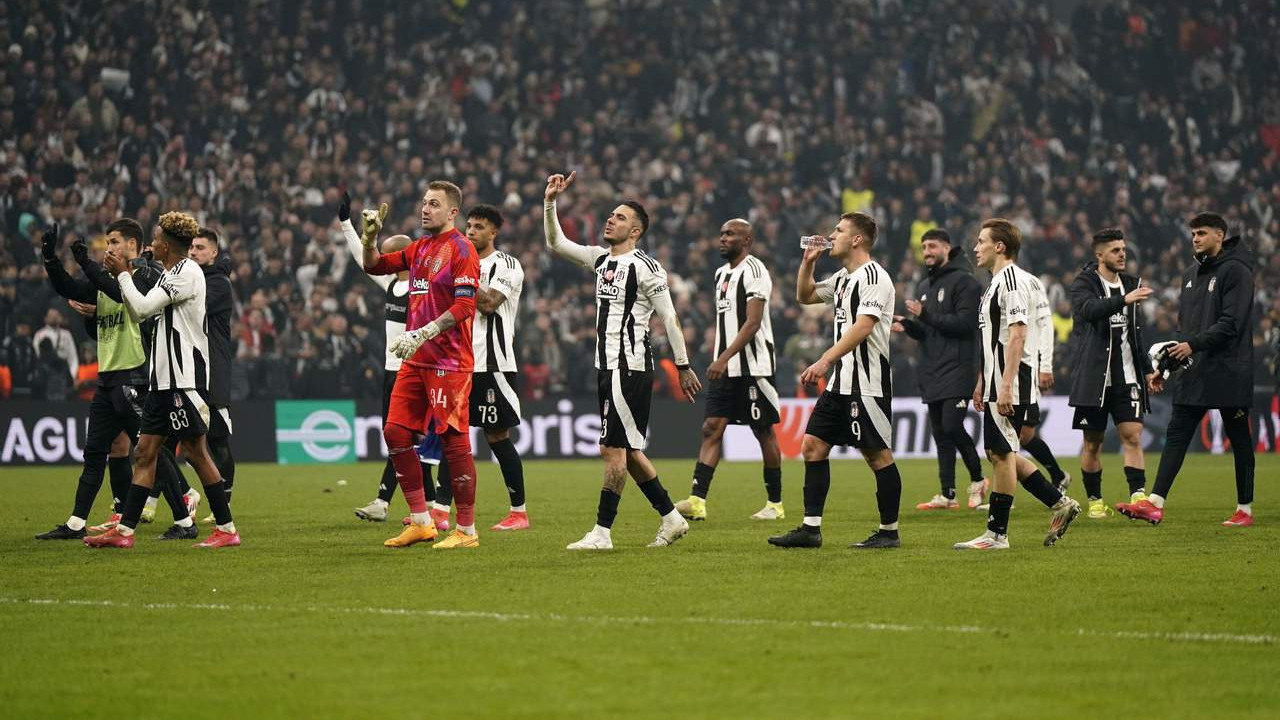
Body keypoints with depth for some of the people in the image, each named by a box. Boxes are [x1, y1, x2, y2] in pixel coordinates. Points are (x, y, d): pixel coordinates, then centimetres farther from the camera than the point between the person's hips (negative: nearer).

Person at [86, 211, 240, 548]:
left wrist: (123, 274, -4)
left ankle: (227, 529, -1)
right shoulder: (171, 275, 18)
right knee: (146, 450, 6)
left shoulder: (187, 272, -12)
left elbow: (143, 307, -16)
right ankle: (124, 530, 6)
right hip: (164, 378, 10)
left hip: (186, 377, -10)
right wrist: (125, 277, 16)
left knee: (196, 451, -7)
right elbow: (140, 311, 24)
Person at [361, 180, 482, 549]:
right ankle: (420, 522, 13)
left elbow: (465, 304, -17)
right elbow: (375, 266, 27)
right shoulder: (420, 248, 16)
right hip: (416, 361, 9)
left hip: (448, 363, -9)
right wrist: (371, 236, 8)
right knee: (395, 432, 6)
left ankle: (466, 530, 0)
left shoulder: (460, 249, -9)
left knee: (453, 440, -6)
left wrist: (423, 333, -23)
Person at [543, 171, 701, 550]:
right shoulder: (600, 258, 14)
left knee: (614, 448, -8)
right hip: (607, 366, 9)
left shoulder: (645, 267, -10)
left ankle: (602, 532, -7)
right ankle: (671, 517, 20)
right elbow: (555, 243, 18)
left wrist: (683, 366, -9)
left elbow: (669, 318, -9)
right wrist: (550, 202, 5)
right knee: (626, 450, 12)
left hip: (630, 368, -9)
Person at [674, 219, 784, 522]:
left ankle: (775, 504, 12)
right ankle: (697, 501, -12)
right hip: (725, 368, 8)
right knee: (712, 428, -4)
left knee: (764, 431, 2)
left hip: (753, 366, -8)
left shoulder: (754, 270, -11)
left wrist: (724, 358, -25)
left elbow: (752, 323, -19)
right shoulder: (722, 273, 16)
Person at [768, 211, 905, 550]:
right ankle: (810, 528, 5)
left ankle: (889, 531, 5)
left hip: (867, 382, -10)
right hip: (841, 382, 10)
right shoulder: (843, 278, 17)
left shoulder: (872, 276, -13)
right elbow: (806, 296, 33)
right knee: (813, 446, 4)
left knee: (878, 455, -3)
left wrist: (825, 361, -30)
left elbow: (862, 327, -24)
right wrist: (808, 262, 16)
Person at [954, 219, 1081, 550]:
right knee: (1001, 453, 12)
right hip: (997, 384, 10)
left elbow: (1017, 334, -21)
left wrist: (1006, 386, -25)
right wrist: (982, 383, 27)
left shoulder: (1012, 278, -13)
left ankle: (997, 534, -2)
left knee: (1001, 453, -6)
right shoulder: (997, 282, 19)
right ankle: (1060, 504, 16)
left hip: (1010, 386, -10)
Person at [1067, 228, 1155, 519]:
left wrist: (1147, 369, 21)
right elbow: (1090, 309, -28)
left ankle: (1138, 495, -13)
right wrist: (1124, 300, -41)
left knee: (1133, 436, -8)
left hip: (1126, 375, 4)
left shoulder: (1130, 284, 14)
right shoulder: (1084, 284, -4)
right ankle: (1095, 501, 14)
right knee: (1092, 441, 4)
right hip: (1093, 375, -4)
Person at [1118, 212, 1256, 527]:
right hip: (1194, 372, 7)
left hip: (1228, 372, -7)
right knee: (1176, 434, -2)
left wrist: (1194, 344, -22)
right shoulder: (1192, 274, 17)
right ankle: (1154, 504, -9)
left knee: (1238, 439, 3)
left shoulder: (1235, 271, -8)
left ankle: (1245, 509, 10)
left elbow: (1231, 323, -17)